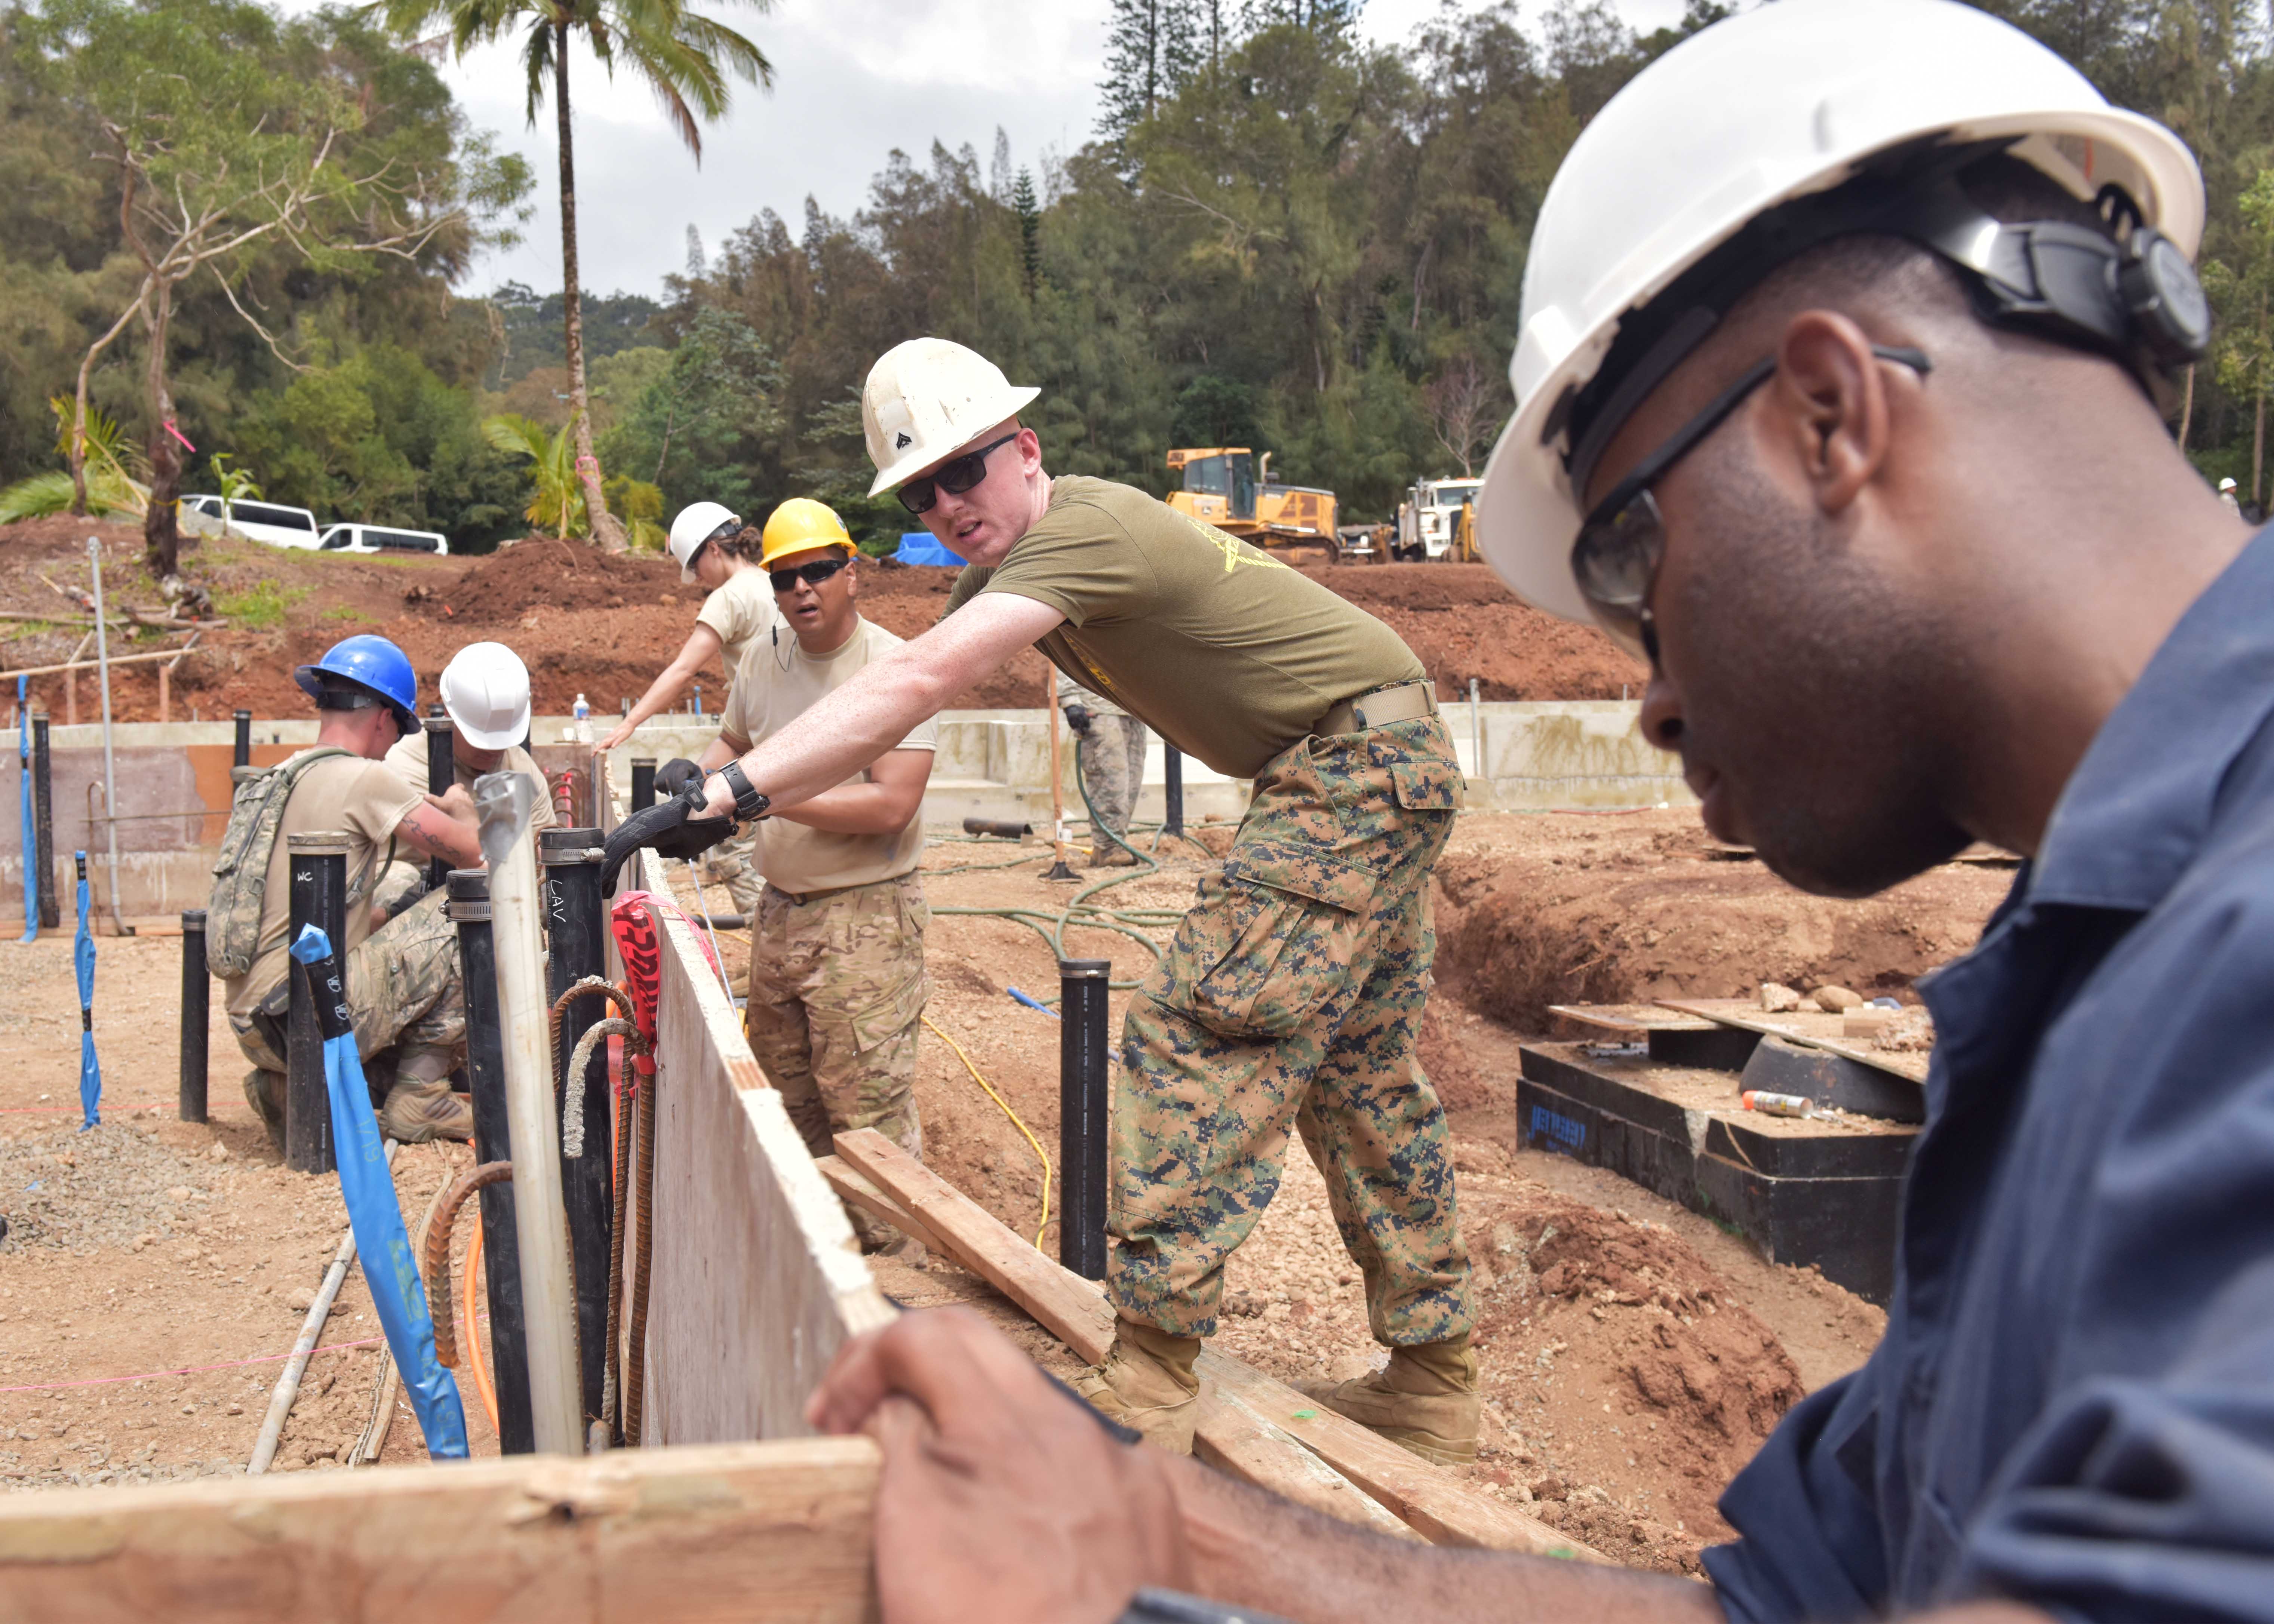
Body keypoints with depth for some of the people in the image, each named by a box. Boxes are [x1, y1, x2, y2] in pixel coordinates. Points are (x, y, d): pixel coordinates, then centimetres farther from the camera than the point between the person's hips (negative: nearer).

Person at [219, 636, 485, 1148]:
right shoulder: (364, 778, -10)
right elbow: (470, 853, -8)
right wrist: (463, 810, 13)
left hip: (255, 1026, 9)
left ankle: (293, 1091, 10)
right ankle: (419, 1101, 0)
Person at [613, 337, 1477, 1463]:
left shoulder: (1085, 526, -21)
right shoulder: (1010, 560, 9)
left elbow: (918, 683, -32)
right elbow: (899, 694, 8)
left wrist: (732, 792, -35)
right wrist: (726, 792, -1)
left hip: (1358, 756, -10)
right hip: (1384, 775, 10)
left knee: (1197, 1032, -16)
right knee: (1359, 1074, 13)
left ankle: (1148, 1387, -14)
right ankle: (1432, 1384, 22)